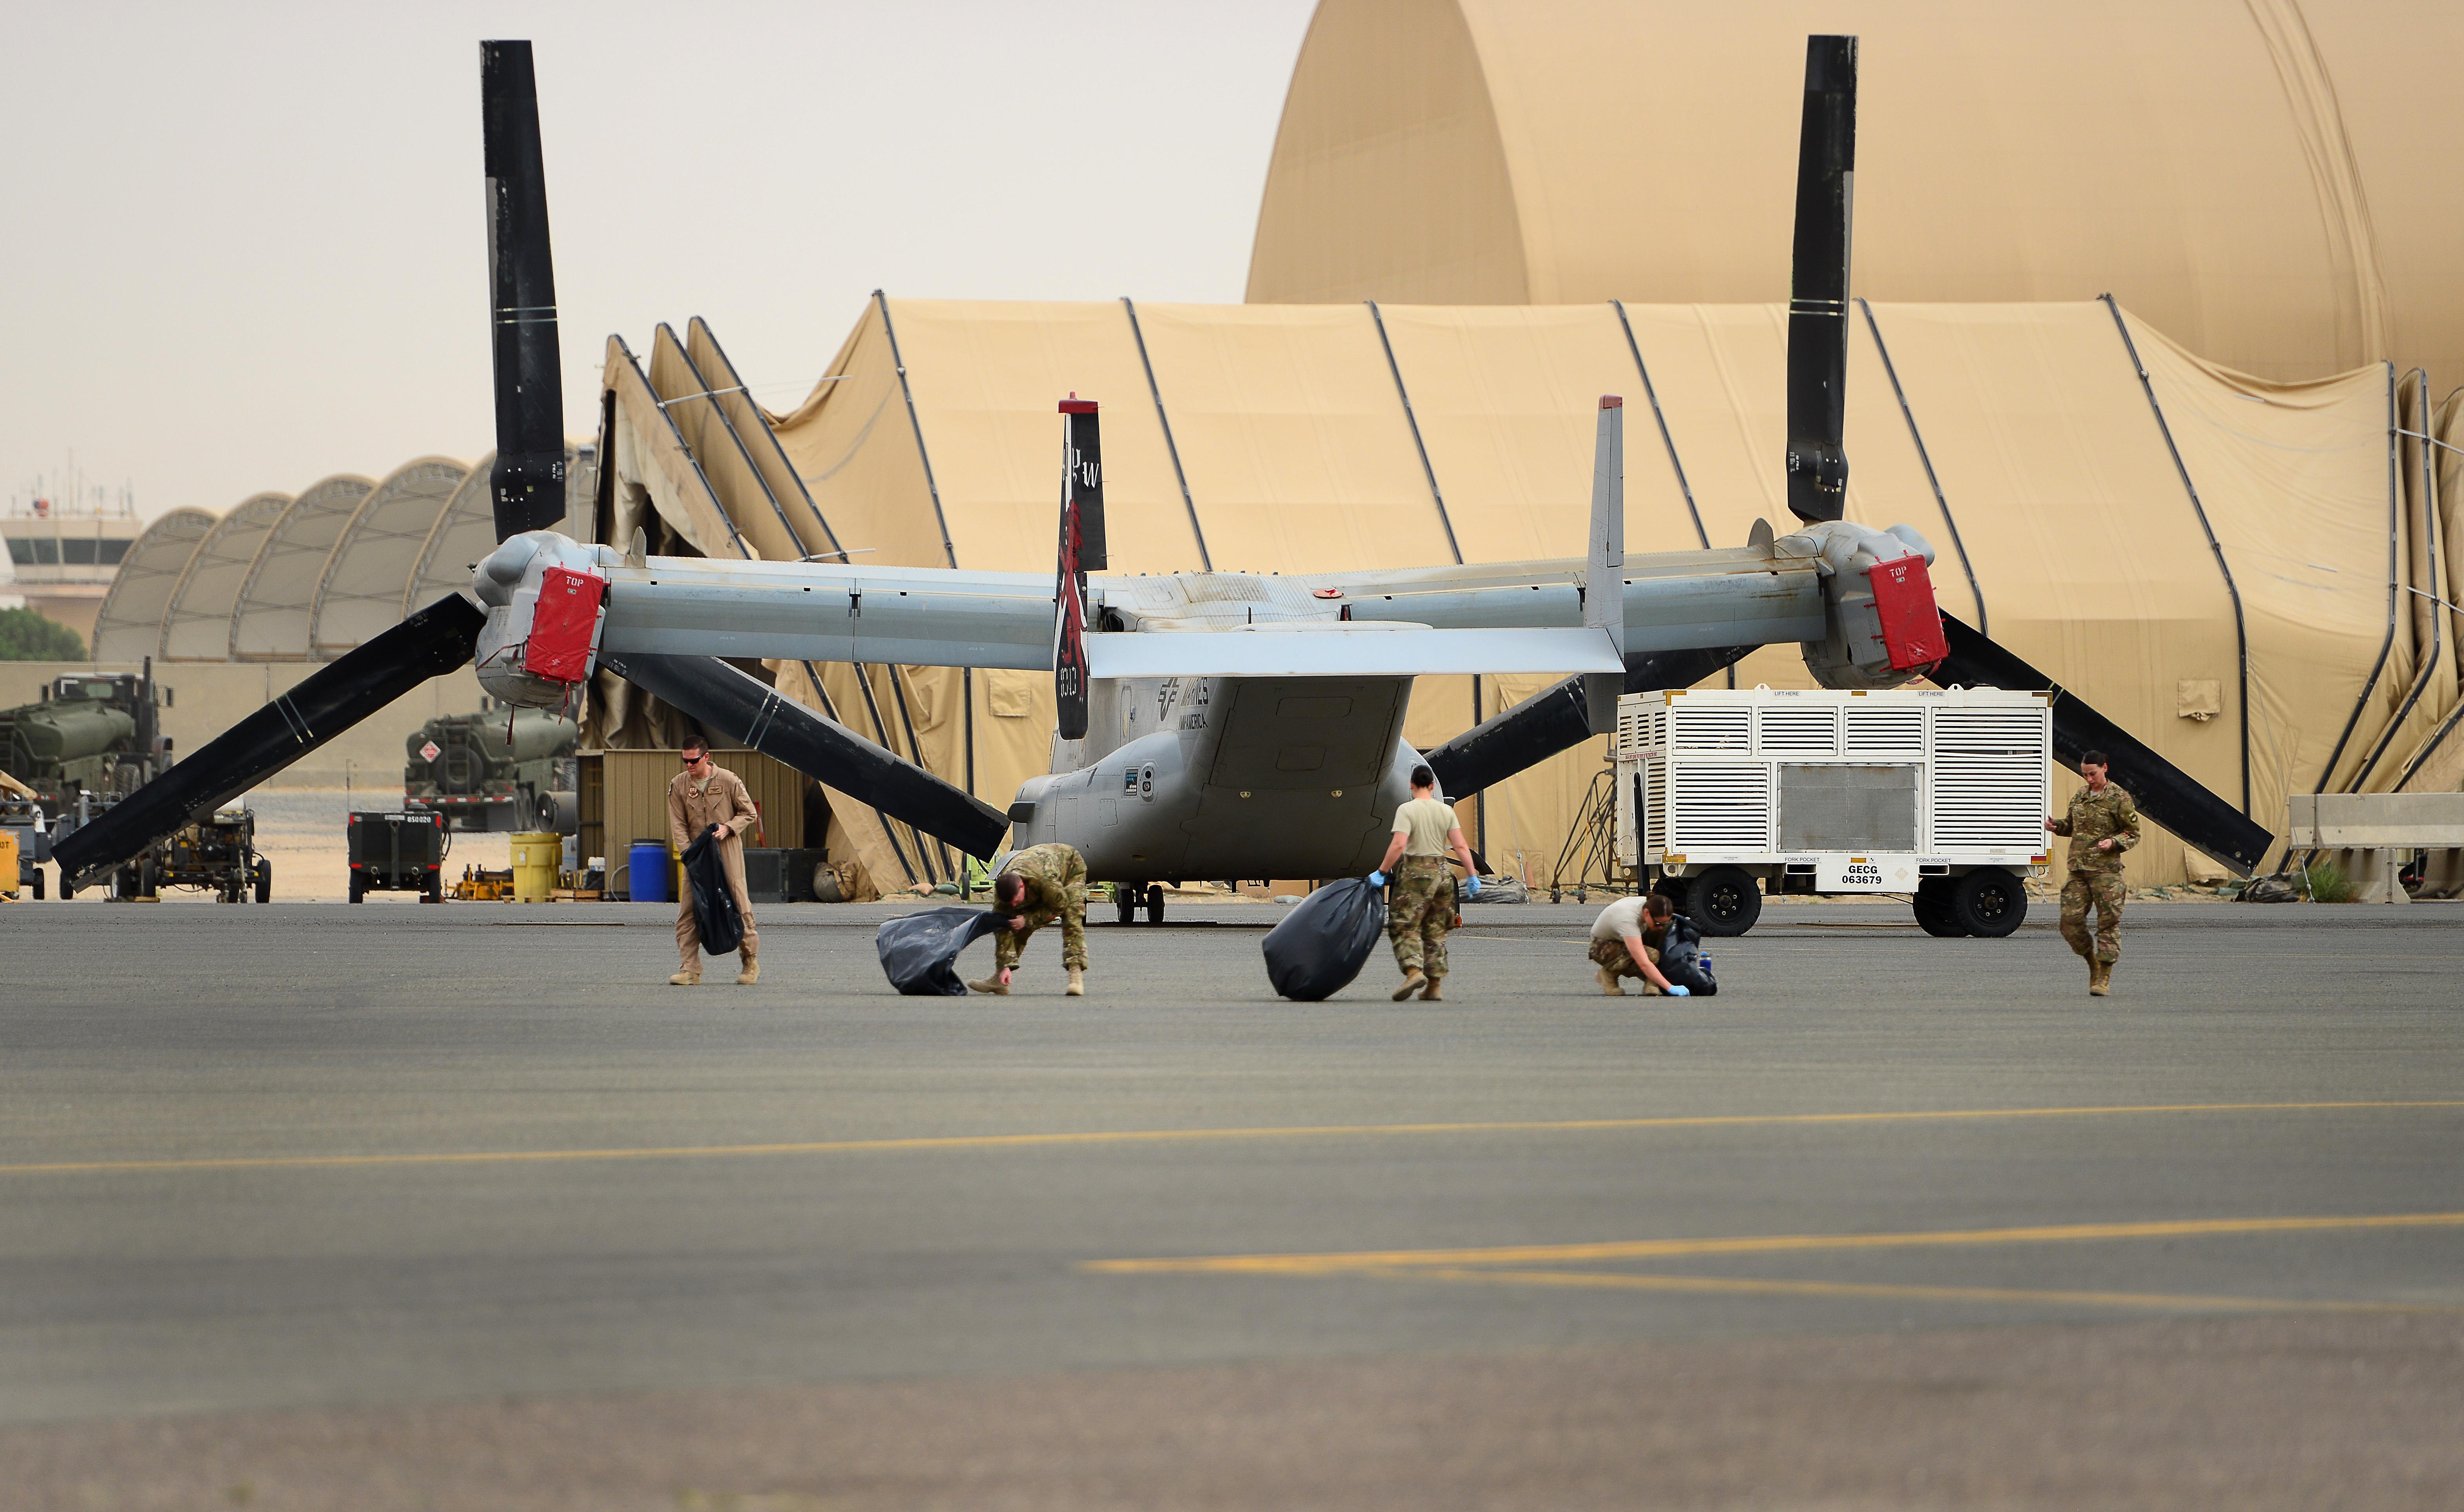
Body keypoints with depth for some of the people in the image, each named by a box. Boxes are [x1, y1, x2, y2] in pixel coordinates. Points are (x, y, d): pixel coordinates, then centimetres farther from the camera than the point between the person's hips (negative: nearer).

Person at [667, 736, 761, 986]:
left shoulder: (729, 781, -5)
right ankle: (690, 970, -4)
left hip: (727, 853, -2)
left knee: (739, 906, -2)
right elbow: (678, 825, 2)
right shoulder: (678, 785, 2)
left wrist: (728, 827, -12)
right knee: (687, 911, -6)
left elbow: (749, 813, 5)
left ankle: (751, 963, 14)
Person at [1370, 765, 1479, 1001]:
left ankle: (1414, 971, -25)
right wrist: (1473, 876, 8)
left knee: (1405, 928, -3)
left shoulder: (1406, 810, -8)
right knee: (1435, 933, 11)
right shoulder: (1446, 811, 6)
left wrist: (1381, 872, -12)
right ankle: (1434, 986, 10)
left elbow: (1399, 845, -18)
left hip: (1415, 874, -5)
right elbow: (1461, 846, 2)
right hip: (1442, 872, 5)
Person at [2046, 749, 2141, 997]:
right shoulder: (2079, 797, 13)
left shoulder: (2120, 799, -4)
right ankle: (2093, 966, 19)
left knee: (2109, 921, -5)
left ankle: (2105, 978, 0)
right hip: (2078, 869, 5)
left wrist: (2114, 842, -19)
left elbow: (2134, 835, 0)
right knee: (2071, 922, -1)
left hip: (2106, 871, -5)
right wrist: (2056, 826, 4)